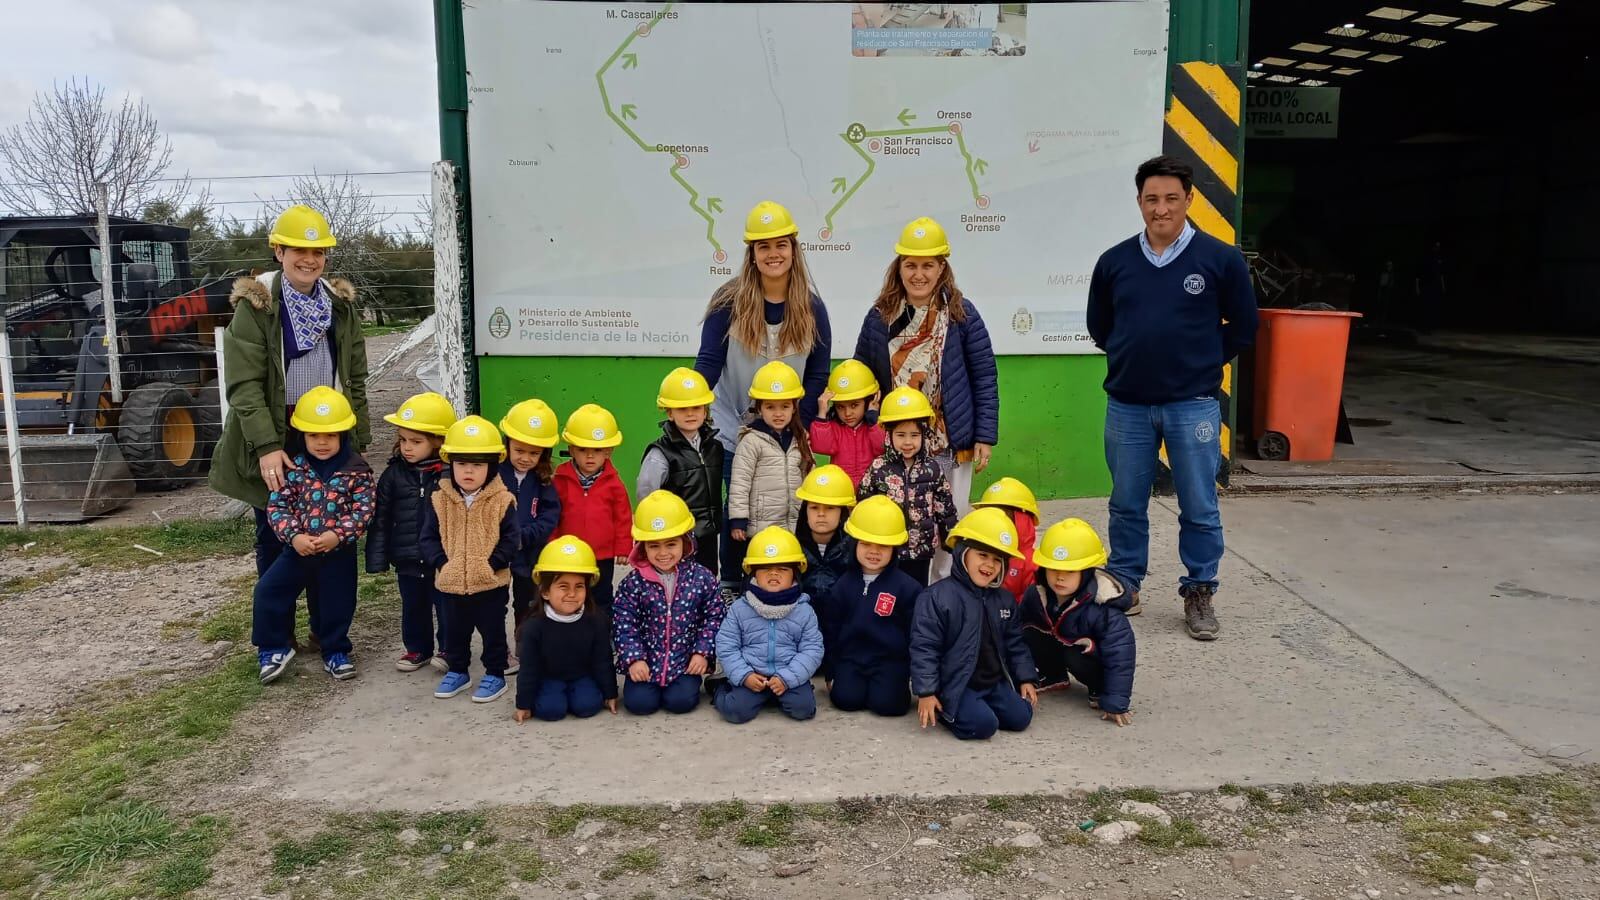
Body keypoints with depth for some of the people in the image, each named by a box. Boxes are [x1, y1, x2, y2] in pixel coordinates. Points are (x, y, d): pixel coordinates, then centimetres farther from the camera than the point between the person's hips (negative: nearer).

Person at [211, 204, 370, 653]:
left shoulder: (341, 304, 7)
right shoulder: (255, 304, -7)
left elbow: (355, 377, 12)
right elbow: (244, 383, -13)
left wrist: (359, 440, 8)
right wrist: (267, 447, -22)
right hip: (276, 437, -3)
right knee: (274, 536, 7)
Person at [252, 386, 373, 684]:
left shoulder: (357, 470, -9)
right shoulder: (292, 467, -5)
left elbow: (363, 510, -11)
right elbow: (277, 505, -7)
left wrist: (338, 535, -23)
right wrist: (293, 535, -20)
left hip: (339, 552, -1)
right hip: (298, 548, 1)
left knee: (338, 602, 8)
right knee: (268, 591, -4)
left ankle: (335, 651, 30)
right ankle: (272, 648, 14)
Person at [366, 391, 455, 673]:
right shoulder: (394, 475, -2)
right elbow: (381, 519, 2)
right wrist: (377, 559, 0)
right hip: (407, 560, 3)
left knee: (447, 606, 9)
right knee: (413, 607, 17)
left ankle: (448, 649, 28)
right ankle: (418, 649, 34)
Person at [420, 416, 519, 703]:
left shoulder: (502, 501, -11)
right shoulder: (439, 500, -3)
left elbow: (510, 539, -9)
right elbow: (428, 537, 1)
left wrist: (493, 563, -18)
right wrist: (440, 561, -11)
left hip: (491, 583, -3)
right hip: (451, 583, 3)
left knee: (493, 631, 10)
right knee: (454, 632, 18)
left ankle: (495, 674, 25)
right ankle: (457, 671, 36)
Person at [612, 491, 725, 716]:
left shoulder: (702, 578, -6)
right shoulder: (634, 582, -7)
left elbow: (714, 617, -2)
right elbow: (624, 623, -6)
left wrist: (703, 652, -9)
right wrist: (634, 659, -15)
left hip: (686, 661, 0)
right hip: (645, 662, 1)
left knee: (681, 701, -17)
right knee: (639, 703, -13)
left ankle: (686, 682, 17)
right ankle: (651, 685, 19)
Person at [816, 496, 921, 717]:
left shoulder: (907, 587, -4)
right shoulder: (841, 584, 3)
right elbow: (829, 631, 8)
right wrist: (830, 674, 7)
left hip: (890, 660, -2)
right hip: (850, 659, 2)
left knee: (886, 703, -22)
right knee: (846, 699, -20)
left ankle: (900, 685, 11)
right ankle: (859, 683, 12)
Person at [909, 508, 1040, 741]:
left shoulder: (1004, 600, 7)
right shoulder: (937, 597, -15)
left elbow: (1015, 643, 16)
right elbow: (924, 647, -16)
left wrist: (1025, 678, 9)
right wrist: (926, 692, -19)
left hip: (994, 682, 7)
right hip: (954, 684, -7)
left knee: (1020, 717, -5)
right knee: (983, 724, -22)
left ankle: (972, 708, 14)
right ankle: (945, 711, 4)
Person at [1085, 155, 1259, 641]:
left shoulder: (1221, 259, -3)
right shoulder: (1114, 261, 2)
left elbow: (1243, 326, 6)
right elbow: (1098, 325, 15)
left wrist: (1202, 363, 5)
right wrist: (1131, 359, 9)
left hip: (1193, 406, -2)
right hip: (1127, 405, 2)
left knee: (1199, 509, 6)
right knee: (1127, 505, 12)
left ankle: (1199, 594, 21)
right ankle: (1123, 586, 28)